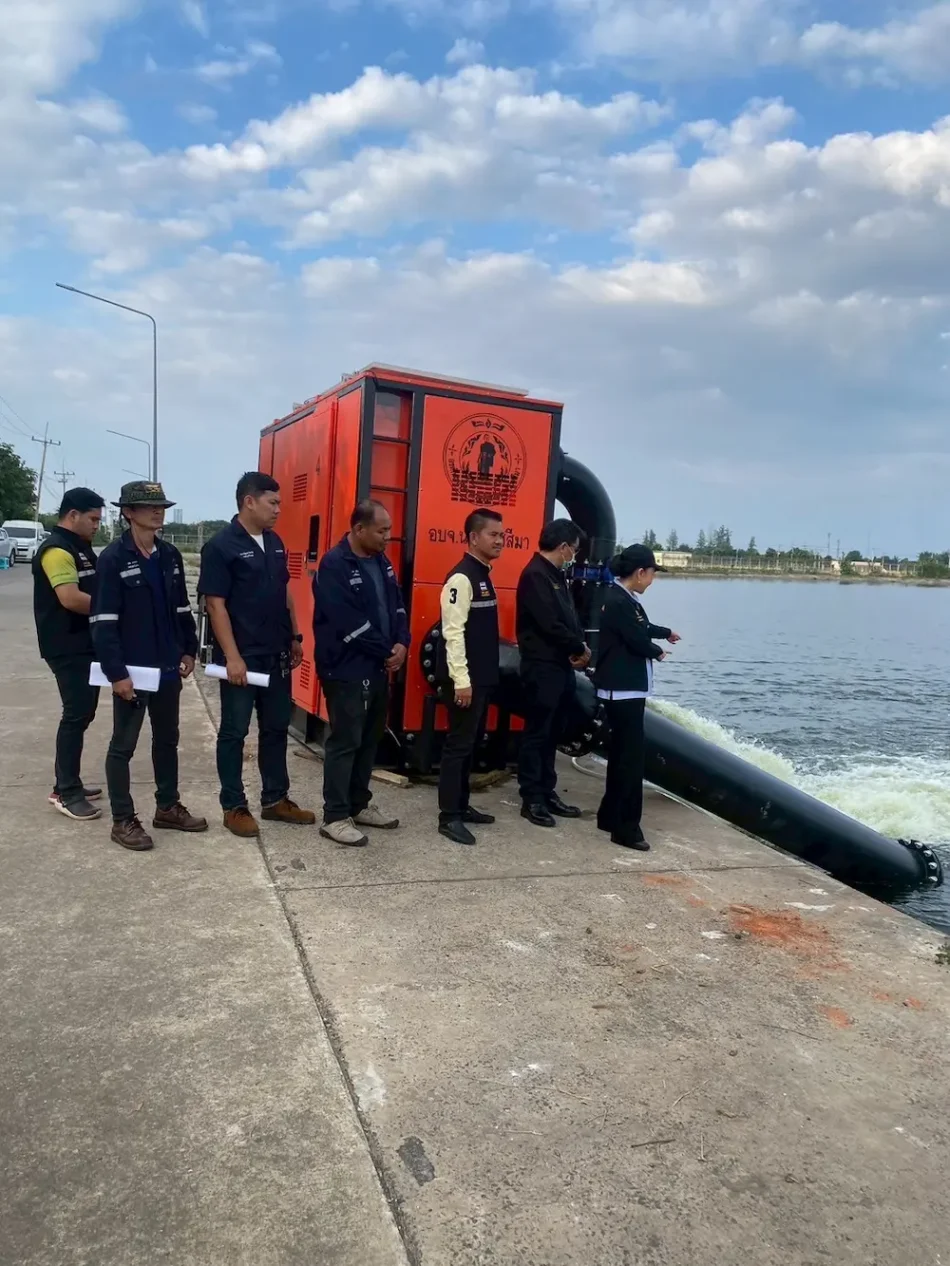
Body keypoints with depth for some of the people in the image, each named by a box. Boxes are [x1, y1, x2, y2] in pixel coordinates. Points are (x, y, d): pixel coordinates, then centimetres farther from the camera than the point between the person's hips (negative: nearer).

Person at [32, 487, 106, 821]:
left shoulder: (81, 547, 16)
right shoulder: (56, 550, -16)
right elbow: (71, 598, -25)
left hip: (86, 645, 10)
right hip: (67, 649, -10)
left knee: (83, 712, 13)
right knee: (76, 715, -7)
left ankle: (68, 782, 23)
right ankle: (65, 792, 0)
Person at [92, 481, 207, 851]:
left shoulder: (170, 555, 7)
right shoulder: (113, 558, -11)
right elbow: (103, 620, -14)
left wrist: (189, 650, 11)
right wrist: (116, 672, -17)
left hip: (168, 667, 7)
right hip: (132, 669, -6)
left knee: (167, 739, 16)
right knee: (123, 745, 5)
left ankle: (167, 808, 30)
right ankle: (123, 820, 15)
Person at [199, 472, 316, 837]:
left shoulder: (275, 543, 10)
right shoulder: (221, 546, -12)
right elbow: (216, 604, -15)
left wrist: (295, 637, 15)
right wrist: (232, 657, -19)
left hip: (276, 654, 7)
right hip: (241, 657, -7)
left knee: (276, 728, 13)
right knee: (234, 731, 4)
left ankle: (275, 800, 25)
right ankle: (234, 807, 14)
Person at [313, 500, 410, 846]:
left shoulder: (381, 562, 11)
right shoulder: (335, 565, -16)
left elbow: (397, 604, 14)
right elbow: (349, 622, -21)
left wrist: (401, 643, -4)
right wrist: (386, 651, -14)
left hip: (379, 668, 9)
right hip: (347, 670, -8)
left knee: (370, 739, 15)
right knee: (345, 742, -3)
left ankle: (359, 805, 29)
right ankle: (335, 817, 6)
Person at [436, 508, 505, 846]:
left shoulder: (484, 575, 14)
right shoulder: (462, 578, -15)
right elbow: (454, 632, -20)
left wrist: (480, 677, 17)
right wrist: (461, 680, -22)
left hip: (483, 677, 9)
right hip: (466, 678, -9)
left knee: (471, 743, 15)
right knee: (458, 744, -4)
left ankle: (461, 806, 26)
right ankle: (449, 817, 3)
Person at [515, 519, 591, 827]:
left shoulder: (556, 575, 15)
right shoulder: (535, 575, -14)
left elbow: (569, 617, 15)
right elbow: (550, 624, -20)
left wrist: (579, 648, -3)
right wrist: (580, 648, -8)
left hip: (561, 666, 9)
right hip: (542, 668, -9)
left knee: (553, 734, 14)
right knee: (537, 734, -2)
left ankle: (547, 792, 23)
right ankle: (531, 799, 6)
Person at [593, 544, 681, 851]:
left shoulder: (624, 599, 11)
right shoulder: (619, 602, -20)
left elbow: (641, 627, 29)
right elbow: (639, 641, -20)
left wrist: (666, 633, 48)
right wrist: (658, 652, 2)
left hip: (626, 689, 11)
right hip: (624, 690, -11)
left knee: (620, 754, 16)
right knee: (631, 758, -8)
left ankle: (610, 816, 26)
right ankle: (626, 829, -3)